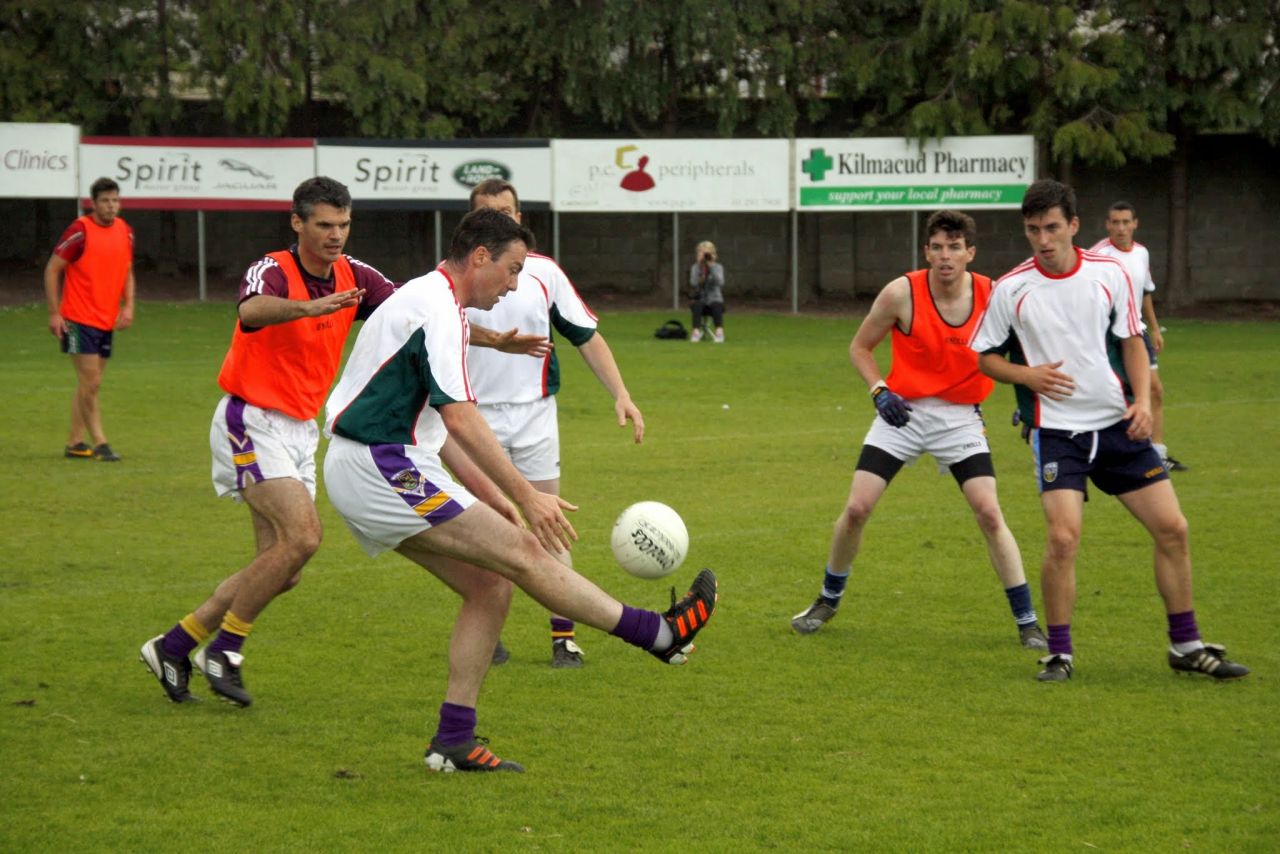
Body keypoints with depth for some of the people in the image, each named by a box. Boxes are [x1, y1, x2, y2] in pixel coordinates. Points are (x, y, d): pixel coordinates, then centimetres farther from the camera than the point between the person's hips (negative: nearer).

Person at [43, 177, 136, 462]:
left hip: (107, 321, 6)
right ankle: (100, 443, -3)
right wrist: (54, 313, -11)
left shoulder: (124, 231, 6)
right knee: (90, 382, -9)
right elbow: (52, 269, -8)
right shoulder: (80, 230, -12)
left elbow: (127, 271, 18)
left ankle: (75, 443, 17)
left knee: (89, 384, 10)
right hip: (79, 320, -6)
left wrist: (128, 306, 4)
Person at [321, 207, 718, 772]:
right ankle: (661, 633, -8)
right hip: (380, 469, -11)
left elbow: (432, 423, 25)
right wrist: (527, 496, -22)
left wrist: (489, 493, 21)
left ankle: (453, 741, 6)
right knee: (522, 553, -10)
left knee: (489, 584, 6)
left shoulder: (430, 302, 19)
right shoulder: (436, 309, -15)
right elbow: (460, 418, -22)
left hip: (368, 469, 11)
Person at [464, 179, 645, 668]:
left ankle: (564, 636, 2)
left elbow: (587, 337, 4)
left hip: (535, 416, 1)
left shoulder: (543, 273, 1)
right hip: (478, 420, 0)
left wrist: (621, 395, -5)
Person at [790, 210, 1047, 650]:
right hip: (902, 411, 0)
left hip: (961, 417, 0)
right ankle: (828, 601, 20)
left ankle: (1027, 622, 1)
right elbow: (860, 346, 2)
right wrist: (879, 390, -12)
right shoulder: (901, 293, -13)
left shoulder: (991, 295, -11)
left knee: (990, 515, -11)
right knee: (856, 508, -4)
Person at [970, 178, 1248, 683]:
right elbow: (983, 356, 6)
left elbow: (1132, 341, 10)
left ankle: (1185, 646, 17)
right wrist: (1027, 374, -13)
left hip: (1117, 423, 3)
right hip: (1056, 428, -3)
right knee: (1063, 537, -19)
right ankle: (1060, 653, -2)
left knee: (1172, 528, 1)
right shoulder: (1011, 289, -5)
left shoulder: (1109, 274, 0)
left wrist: (1143, 400, -4)